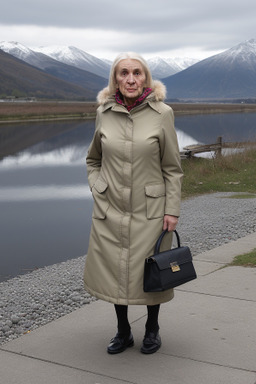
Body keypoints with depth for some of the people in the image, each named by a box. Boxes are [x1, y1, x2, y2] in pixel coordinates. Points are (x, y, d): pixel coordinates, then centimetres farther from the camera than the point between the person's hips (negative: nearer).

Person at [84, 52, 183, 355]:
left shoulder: (162, 113, -7)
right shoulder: (104, 113, 0)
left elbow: (172, 168, -3)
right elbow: (93, 160, 15)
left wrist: (172, 209, -6)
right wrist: (97, 188, 3)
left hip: (149, 210, -2)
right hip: (110, 210, 2)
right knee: (114, 271, 9)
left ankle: (152, 329, 33)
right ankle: (123, 332, 29)